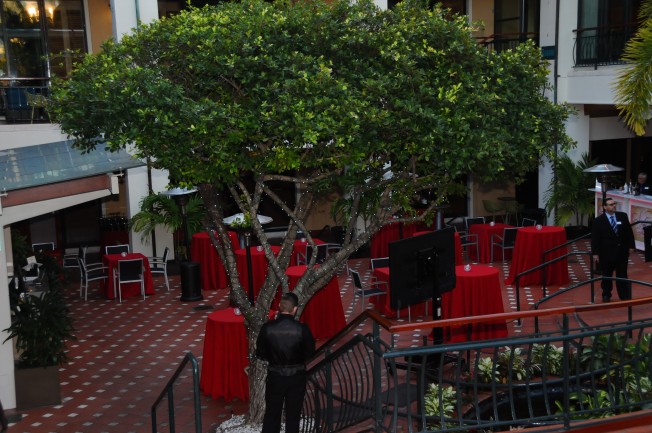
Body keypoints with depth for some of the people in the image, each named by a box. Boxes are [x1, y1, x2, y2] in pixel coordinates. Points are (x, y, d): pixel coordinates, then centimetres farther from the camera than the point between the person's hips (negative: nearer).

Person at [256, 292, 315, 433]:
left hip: (275, 376, 1)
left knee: (272, 414, 15)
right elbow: (310, 353, -5)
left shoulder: (267, 328, -14)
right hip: (296, 376, 0)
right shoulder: (302, 329, -17)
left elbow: (260, 354, -5)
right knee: (293, 415, 13)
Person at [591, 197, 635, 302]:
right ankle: (606, 295, 26)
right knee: (607, 275, 11)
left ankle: (625, 296, 14)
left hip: (622, 252, 2)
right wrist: (595, 253, -10)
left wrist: (631, 246, 2)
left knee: (622, 275, 7)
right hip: (607, 253, -2)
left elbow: (629, 232, 7)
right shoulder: (598, 221, -7)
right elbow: (595, 238, -7)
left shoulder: (623, 216, 2)